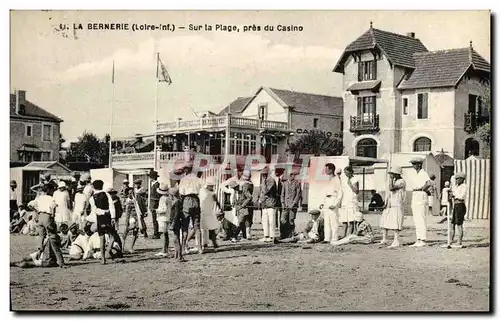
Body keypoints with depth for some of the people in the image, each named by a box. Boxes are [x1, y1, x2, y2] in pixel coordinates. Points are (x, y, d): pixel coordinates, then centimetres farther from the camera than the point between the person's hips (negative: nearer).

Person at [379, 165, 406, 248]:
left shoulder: (402, 182, -10)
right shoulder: (394, 180, 18)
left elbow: (391, 188, -21)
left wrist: (390, 178, -11)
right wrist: (386, 203, 9)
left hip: (397, 206, -9)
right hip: (390, 205, 9)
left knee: (395, 223, -12)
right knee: (384, 221, 5)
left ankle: (396, 241, -12)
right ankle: (384, 240, 11)